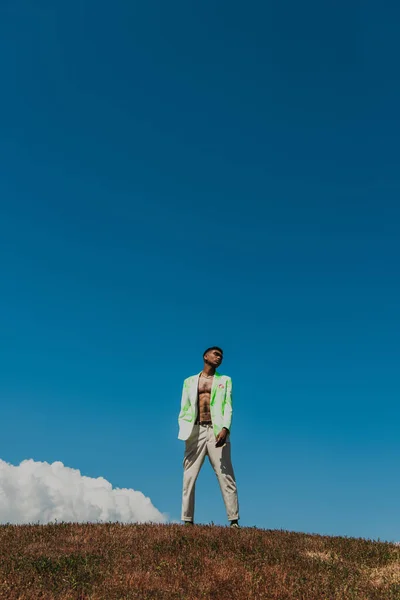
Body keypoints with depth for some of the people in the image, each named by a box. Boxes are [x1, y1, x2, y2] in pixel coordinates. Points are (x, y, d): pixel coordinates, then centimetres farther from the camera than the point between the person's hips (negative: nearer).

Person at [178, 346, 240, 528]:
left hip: (216, 431, -1)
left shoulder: (225, 380, 16)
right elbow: (184, 411, 12)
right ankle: (187, 520, 3)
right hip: (196, 431, 1)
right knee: (189, 477, -1)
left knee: (225, 476, -5)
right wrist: (184, 432, -4)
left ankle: (234, 520, -3)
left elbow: (228, 407, 3)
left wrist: (225, 428, -14)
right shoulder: (189, 382, 18)